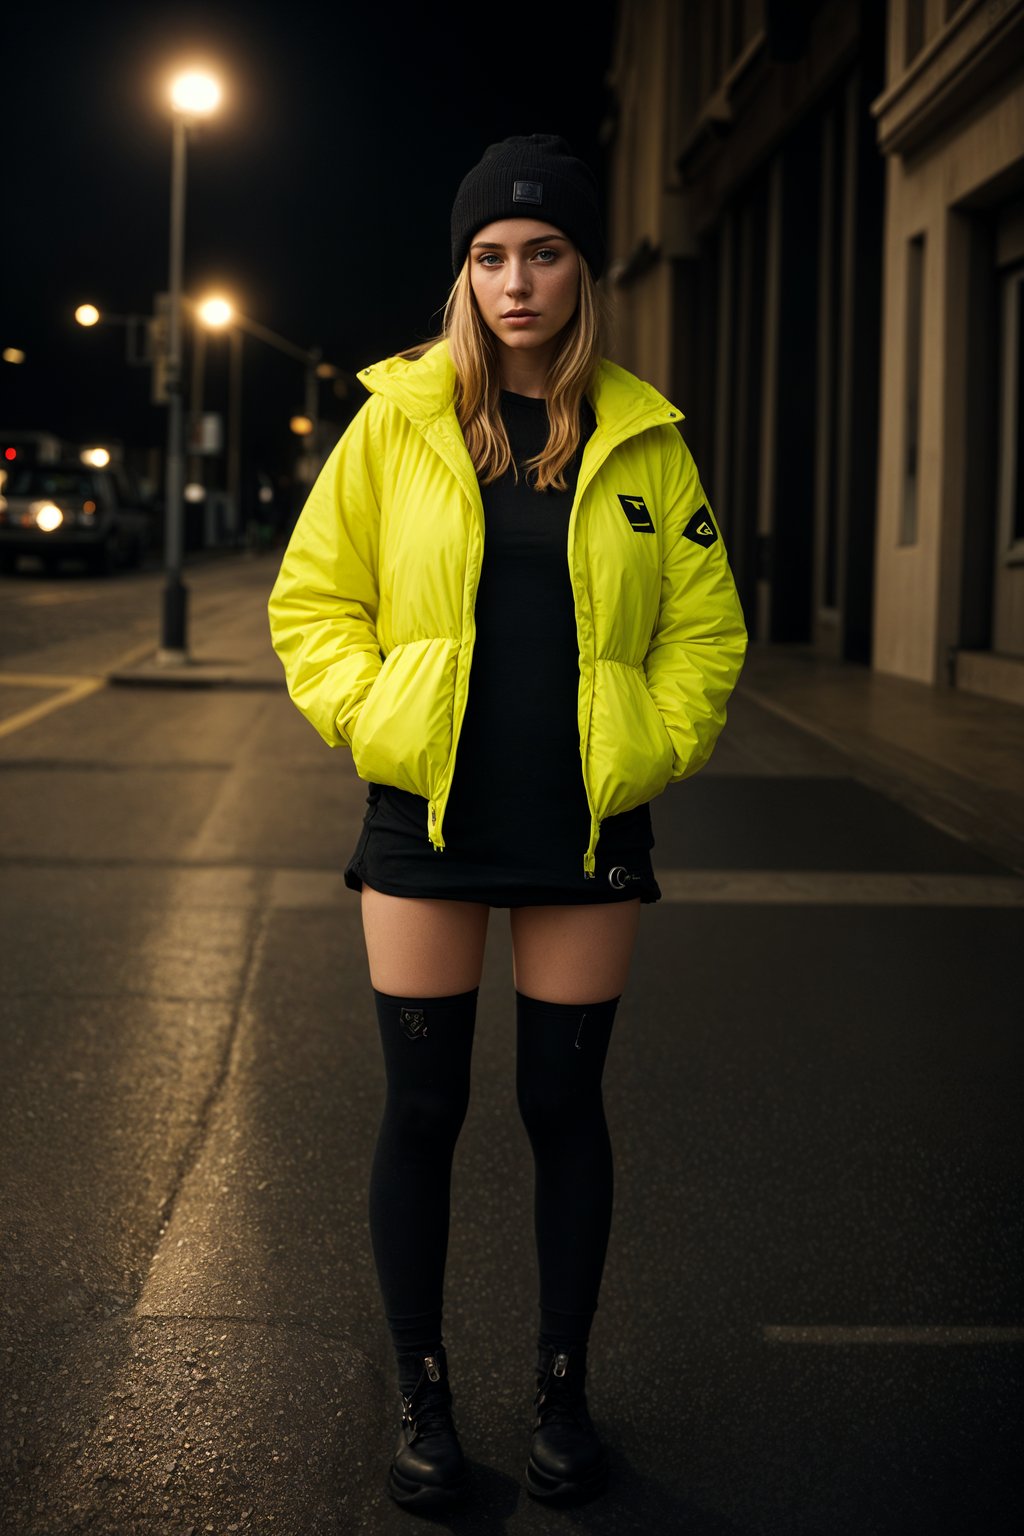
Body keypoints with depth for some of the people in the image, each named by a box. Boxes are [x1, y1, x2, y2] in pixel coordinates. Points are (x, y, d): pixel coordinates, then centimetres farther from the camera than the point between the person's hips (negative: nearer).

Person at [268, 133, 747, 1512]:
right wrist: (368, 715, -8)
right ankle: (424, 1401, 20)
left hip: (585, 829, 1)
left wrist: (662, 741, -5)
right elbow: (313, 598, 5)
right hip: (428, 822, 0)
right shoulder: (398, 420, 1)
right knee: (423, 1107, 4)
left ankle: (563, 1391, 25)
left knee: (565, 1105, 9)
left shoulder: (643, 439, 3)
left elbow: (706, 626, 8)